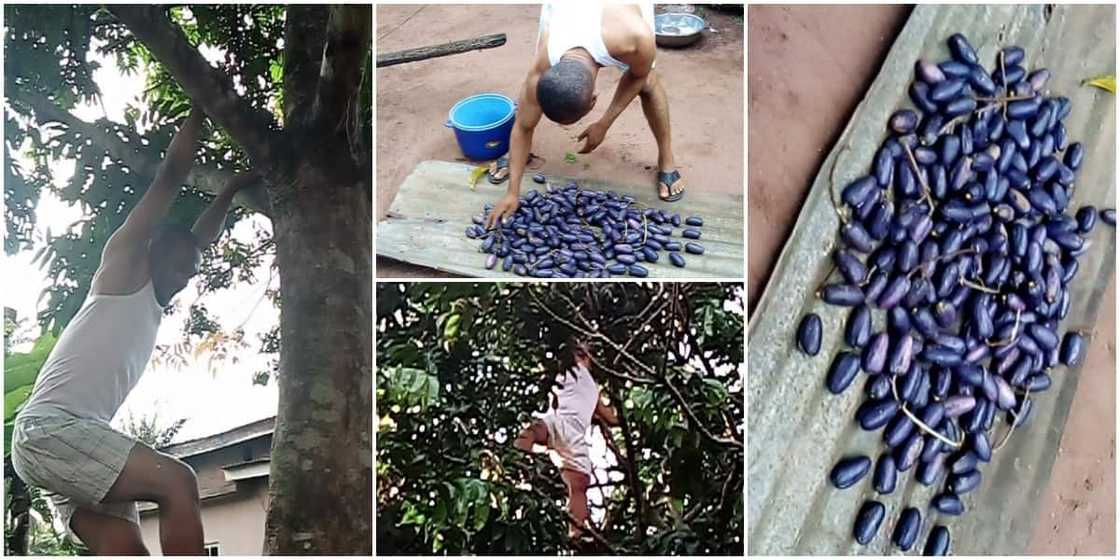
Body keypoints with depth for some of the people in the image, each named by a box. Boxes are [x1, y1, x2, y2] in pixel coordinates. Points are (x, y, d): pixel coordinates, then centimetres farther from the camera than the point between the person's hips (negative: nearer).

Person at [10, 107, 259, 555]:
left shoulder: (153, 306, 28)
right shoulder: (123, 267, 7)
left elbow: (200, 239, 40)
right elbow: (170, 177, 7)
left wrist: (234, 187, 44)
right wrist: (201, 108, 15)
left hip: (80, 437, 9)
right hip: (49, 428, -9)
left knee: (127, 551, -10)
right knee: (177, 482, -24)